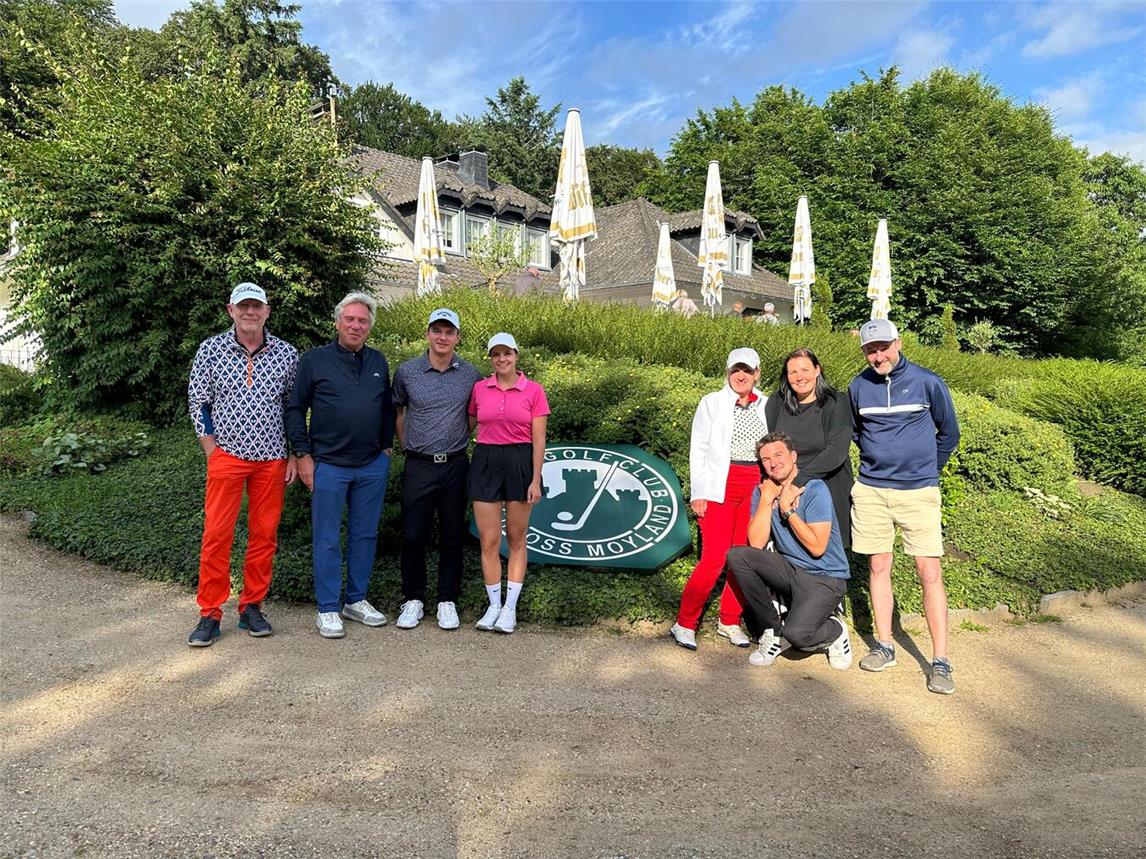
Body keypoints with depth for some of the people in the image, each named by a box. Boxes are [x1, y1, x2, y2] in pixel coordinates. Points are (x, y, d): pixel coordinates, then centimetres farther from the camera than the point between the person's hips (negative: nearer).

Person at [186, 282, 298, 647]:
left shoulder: (287, 354, 2)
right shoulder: (210, 349, 0)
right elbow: (198, 402, 3)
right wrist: (212, 452, -2)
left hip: (272, 458, 2)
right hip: (227, 453, -1)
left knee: (264, 534, 6)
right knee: (216, 534, -2)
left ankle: (251, 606, 20)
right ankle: (210, 614, 9)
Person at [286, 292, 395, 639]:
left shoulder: (379, 362, 11)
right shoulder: (314, 360, -1)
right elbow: (295, 409, 0)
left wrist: (387, 445, 13)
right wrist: (303, 455, -5)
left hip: (372, 466, 4)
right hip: (328, 465, -4)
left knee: (365, 535, 11)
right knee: (327, 539, 2)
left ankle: (356, 600, 24)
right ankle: (328, 609, 13)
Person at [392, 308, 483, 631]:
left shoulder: (471, 376, 2)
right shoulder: (406, 372, 0)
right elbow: (399, 412, 14)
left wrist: (462, 441, 10)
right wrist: (407, 446, 12)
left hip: (455, 466, 1)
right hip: (418, 466, -1)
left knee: (453, 536, 8)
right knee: (413, 535, 2)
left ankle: (447, 601, 20)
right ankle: (413, 600, 18)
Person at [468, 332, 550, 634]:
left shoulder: (534, 391, -3)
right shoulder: (479, 389, 4)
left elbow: (538, 440, -4)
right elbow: (469, 426, 16)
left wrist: (536, 480, -9)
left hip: (520, 463, -2)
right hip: (485, 462, 2)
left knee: (516, 539, 7)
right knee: (489, 541, 2)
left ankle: (510, 607, 16)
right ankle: (494, 605, 16)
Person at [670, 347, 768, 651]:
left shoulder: (766, 406, 10)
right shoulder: (712, 403, 4)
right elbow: (698, 450, 2)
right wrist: (698, 494, -5)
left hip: (755, 493, 3)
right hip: (719, 491, -3)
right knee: (714, 560, -8)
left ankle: (729, 622, 19)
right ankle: (684, 623, 5)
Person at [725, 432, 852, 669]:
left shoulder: (815, 490, -14)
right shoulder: (762, 491, 1)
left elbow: (817, 547, -20)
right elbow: (756, 544, -11)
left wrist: (787, 508, -18)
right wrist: (767, 499, -16)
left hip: (824, 578, -5)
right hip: (789, 570, 5)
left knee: (796, 634, -29)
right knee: (737, 556, -19)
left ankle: (835, 631, 10)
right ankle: (773, 630, -3)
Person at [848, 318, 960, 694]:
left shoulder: (927, 382, -4)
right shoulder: (858, 387, 4)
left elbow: (949, 432, 9)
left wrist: (927, 469, 13)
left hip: (918, 491, -2)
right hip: (871, 490, 3)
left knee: (929, 571, -5)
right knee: (879, 567, 8)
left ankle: (940, 661, 2)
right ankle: (884, 647, 20)